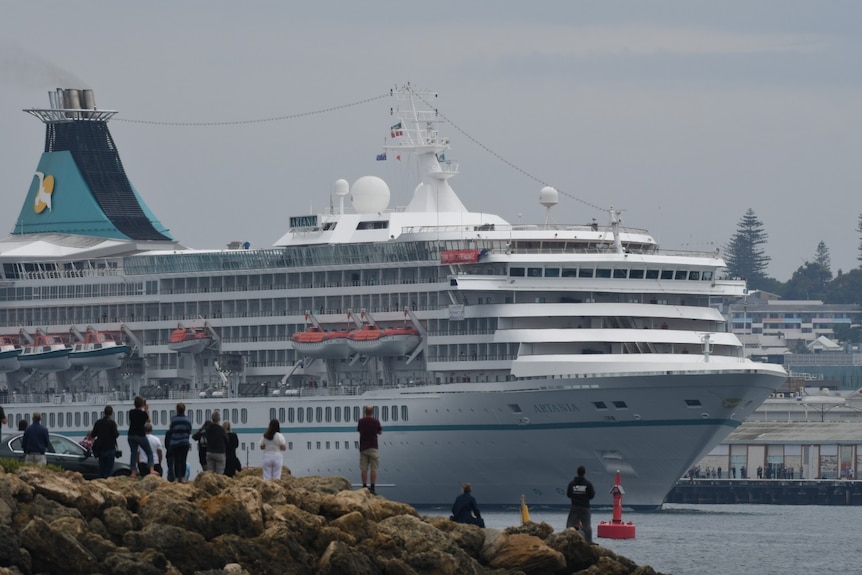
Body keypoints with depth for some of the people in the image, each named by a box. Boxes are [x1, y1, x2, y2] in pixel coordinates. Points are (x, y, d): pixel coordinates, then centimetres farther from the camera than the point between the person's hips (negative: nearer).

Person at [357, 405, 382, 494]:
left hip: (363, 448, 3)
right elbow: (380, 432, 6)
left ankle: (364, 487, 5)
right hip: (373, 447, -3)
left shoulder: (361, 422, 0)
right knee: (374, 469, -2)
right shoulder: (375, 422, -7)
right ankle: (372, 488, -9)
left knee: (364, 469, 7)